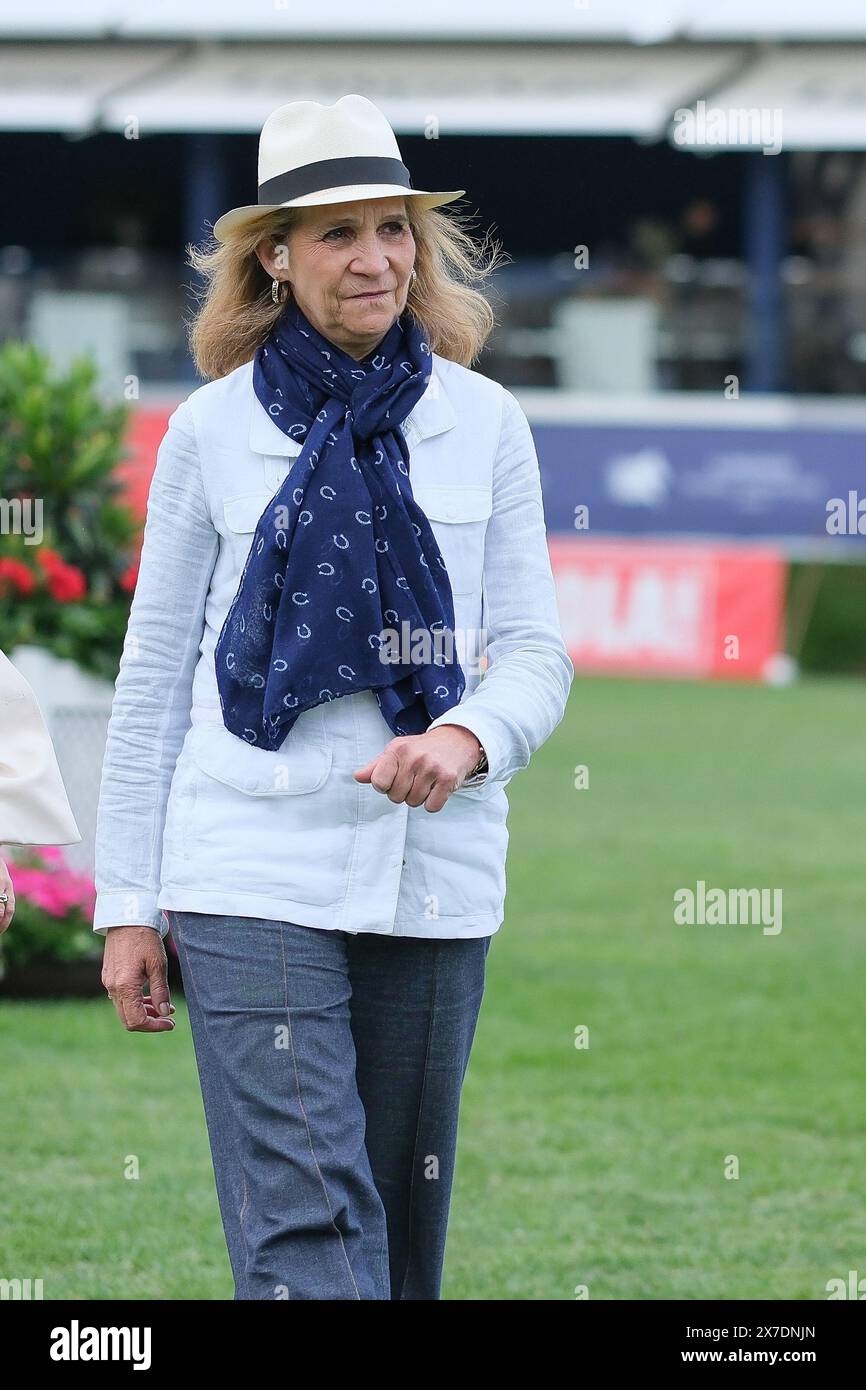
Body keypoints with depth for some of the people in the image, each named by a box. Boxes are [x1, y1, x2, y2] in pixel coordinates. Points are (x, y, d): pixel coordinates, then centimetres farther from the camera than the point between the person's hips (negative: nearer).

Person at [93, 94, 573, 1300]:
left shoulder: (483, 424, 7)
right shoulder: (212, 432, 4)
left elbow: (535, 648, 5)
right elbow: (154, 678, 8)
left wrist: (466, 737, -18)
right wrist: (128, 905, 5)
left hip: (436, 880, 2)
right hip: (258, 873, -2)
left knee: (404, 1220, 8)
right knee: (305, 1225, -13)